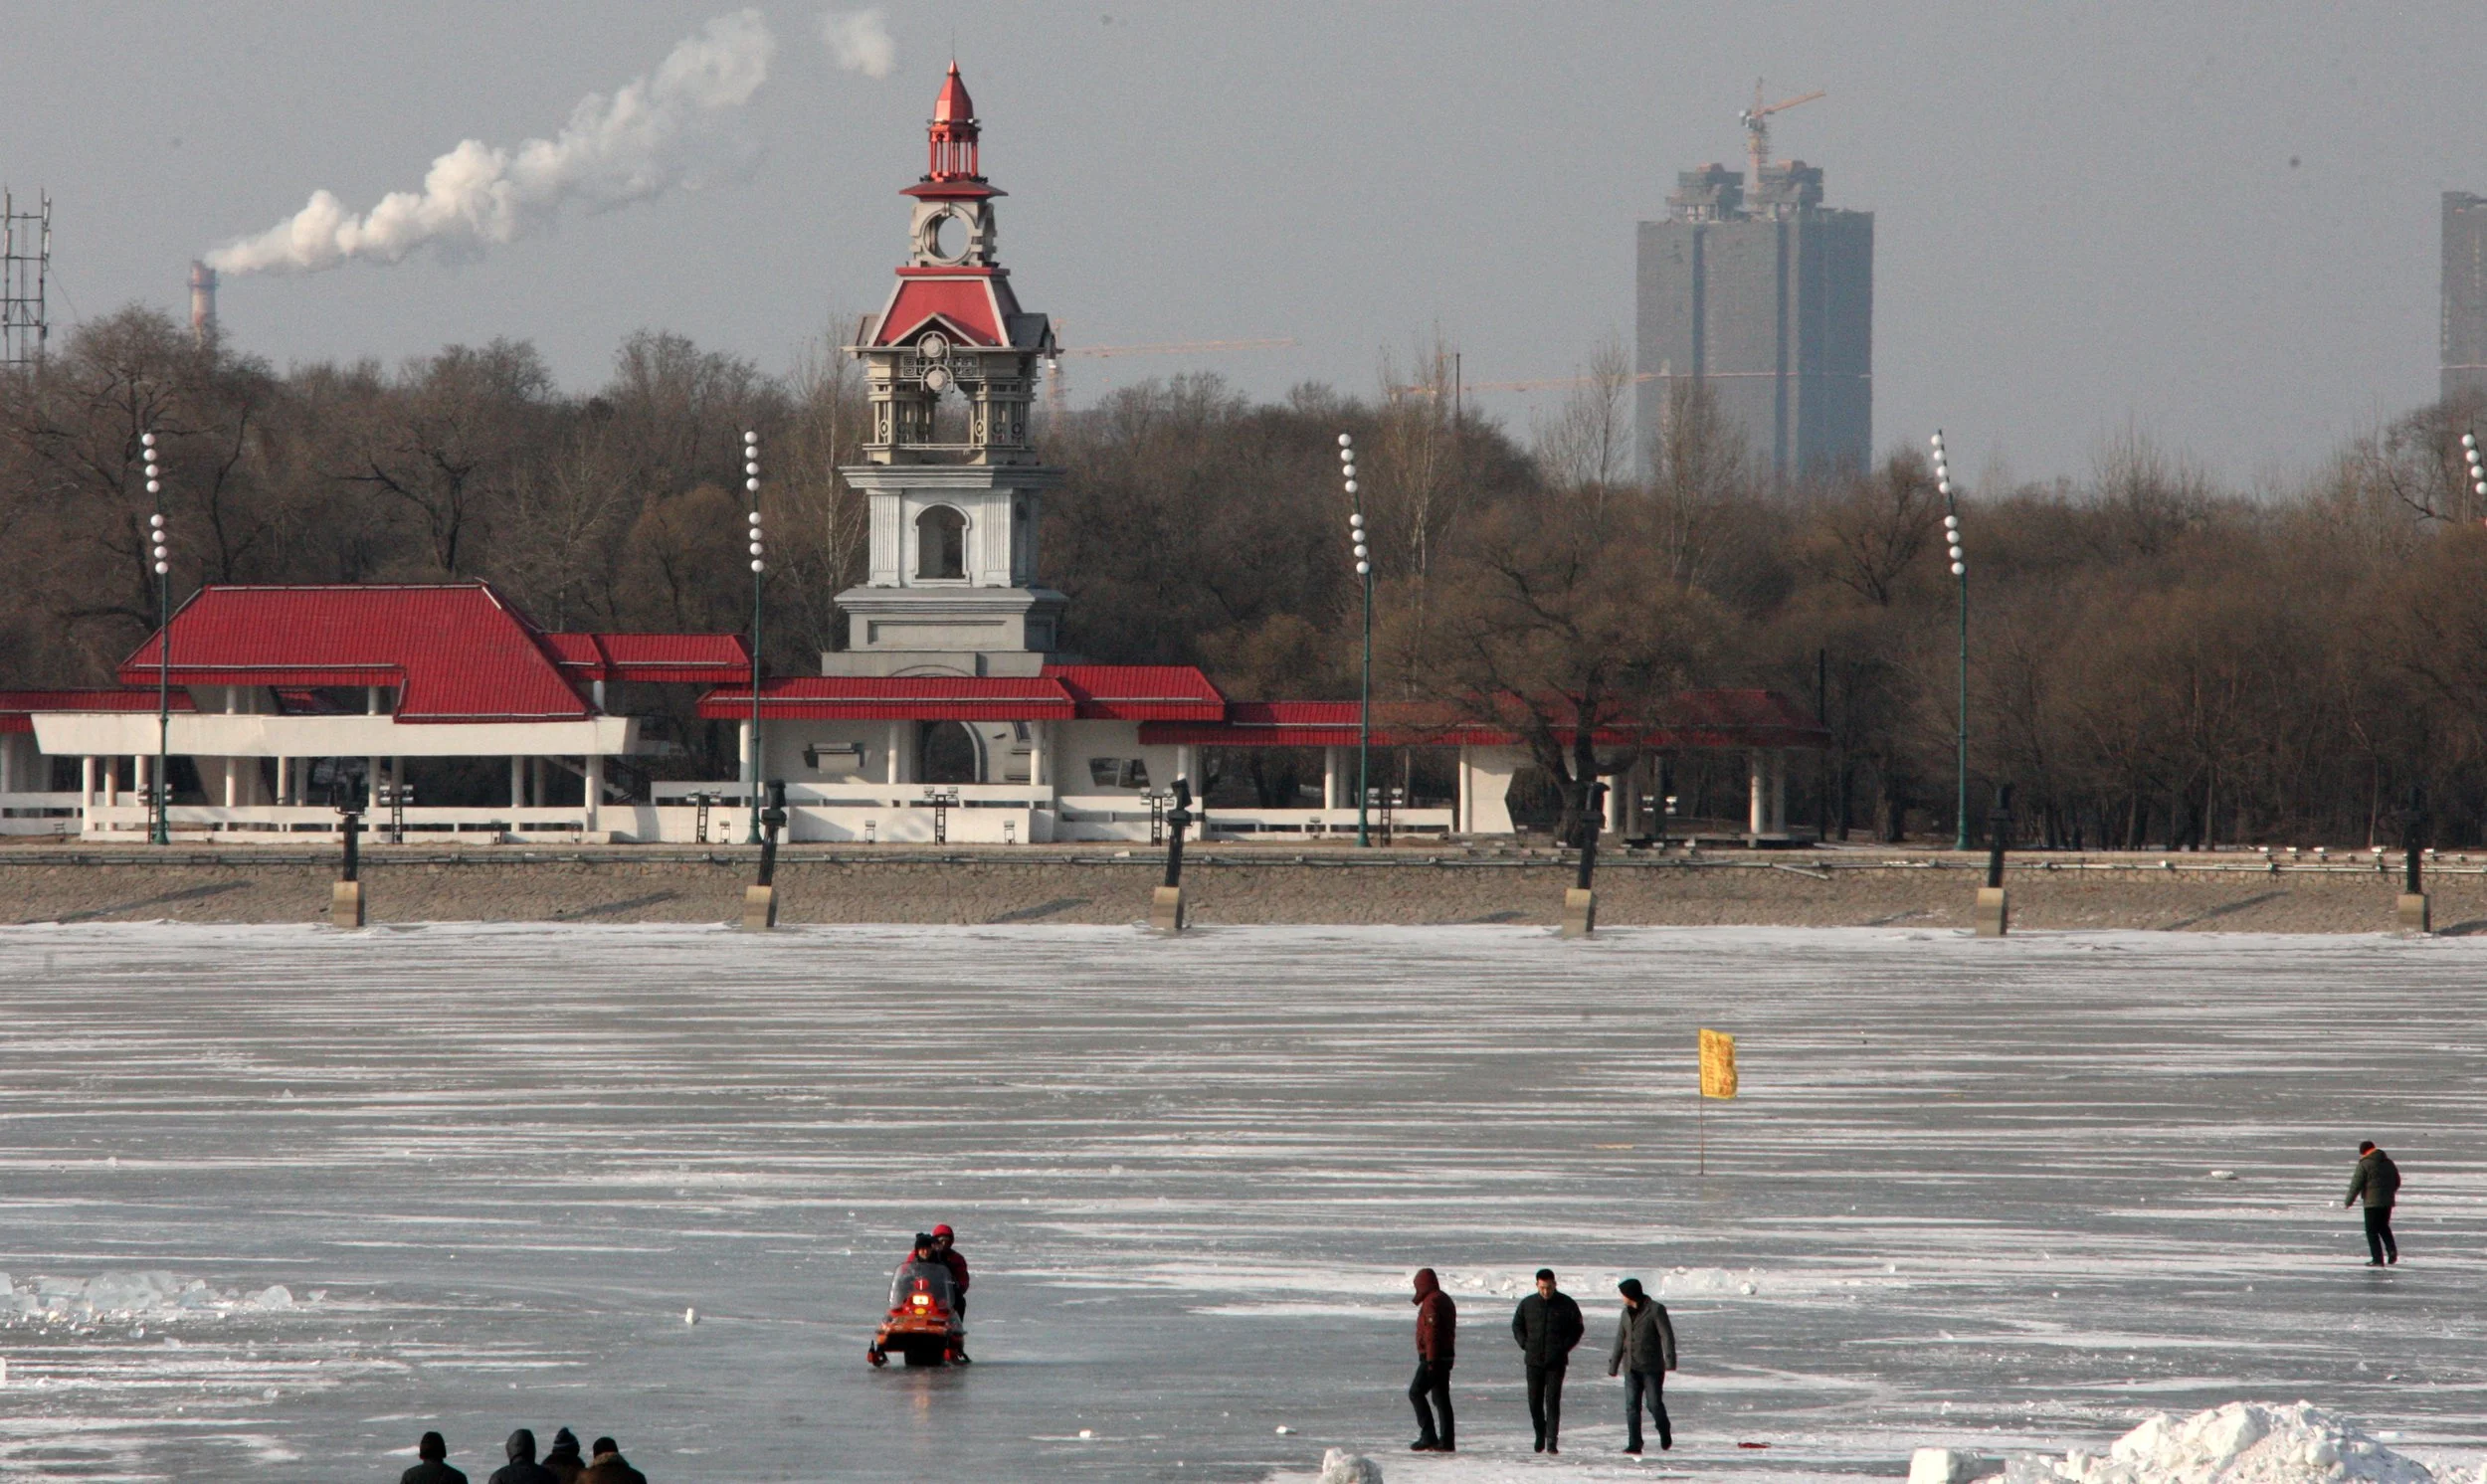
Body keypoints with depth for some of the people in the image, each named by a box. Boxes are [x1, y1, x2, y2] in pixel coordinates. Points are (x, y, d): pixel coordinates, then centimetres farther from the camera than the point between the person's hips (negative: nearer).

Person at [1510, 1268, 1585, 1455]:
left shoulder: (1566, 1304, 0)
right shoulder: (1527, 1304, 6)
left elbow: (1578, 1328, 8)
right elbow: (1517, 1325, 18)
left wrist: (1564, 1347, -4)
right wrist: (1525, 1344, 3)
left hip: (1556, 1362, -3)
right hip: (1534, 1360, 3)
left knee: (1552, 1401, -8)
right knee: (1534, 1401, 5)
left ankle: (1552, 1441, -8)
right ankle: (1540, 1434, 25)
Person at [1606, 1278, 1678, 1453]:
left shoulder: (1655, 1310, -6)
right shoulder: (1627, 1312, 13)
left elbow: (1667, 1335, -13)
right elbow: (1620, 1340, 19)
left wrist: (1670, 1361, -23)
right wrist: (1613, 1365, 18)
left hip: (1652, 1367, -5)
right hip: (1631, 1367, 5)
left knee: (1655, 1404, -4)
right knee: (1631, 1406, -4)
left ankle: (1665, 1433, 23)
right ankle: (1634, 1444, -5)